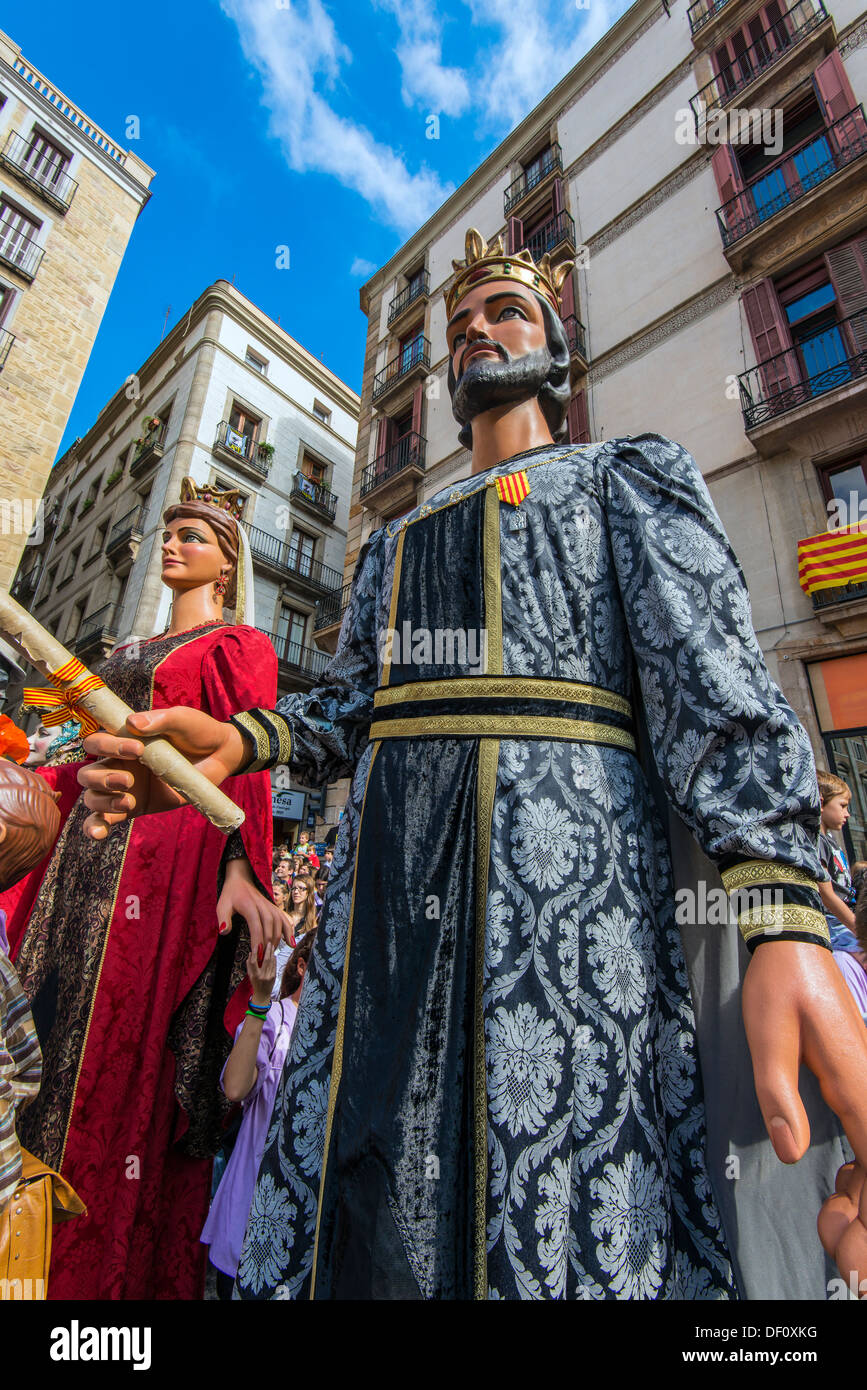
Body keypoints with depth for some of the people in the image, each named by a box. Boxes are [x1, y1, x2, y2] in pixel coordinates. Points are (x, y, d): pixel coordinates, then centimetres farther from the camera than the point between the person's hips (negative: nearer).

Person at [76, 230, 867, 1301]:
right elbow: (349, 699, 21)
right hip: (384, 874, 5)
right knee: (358, 1219, 12)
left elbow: (709, 669, -1)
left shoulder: (625, 474, 16)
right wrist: (241, 741, 0)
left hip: (563, 844, -4)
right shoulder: (395, 540, 29)